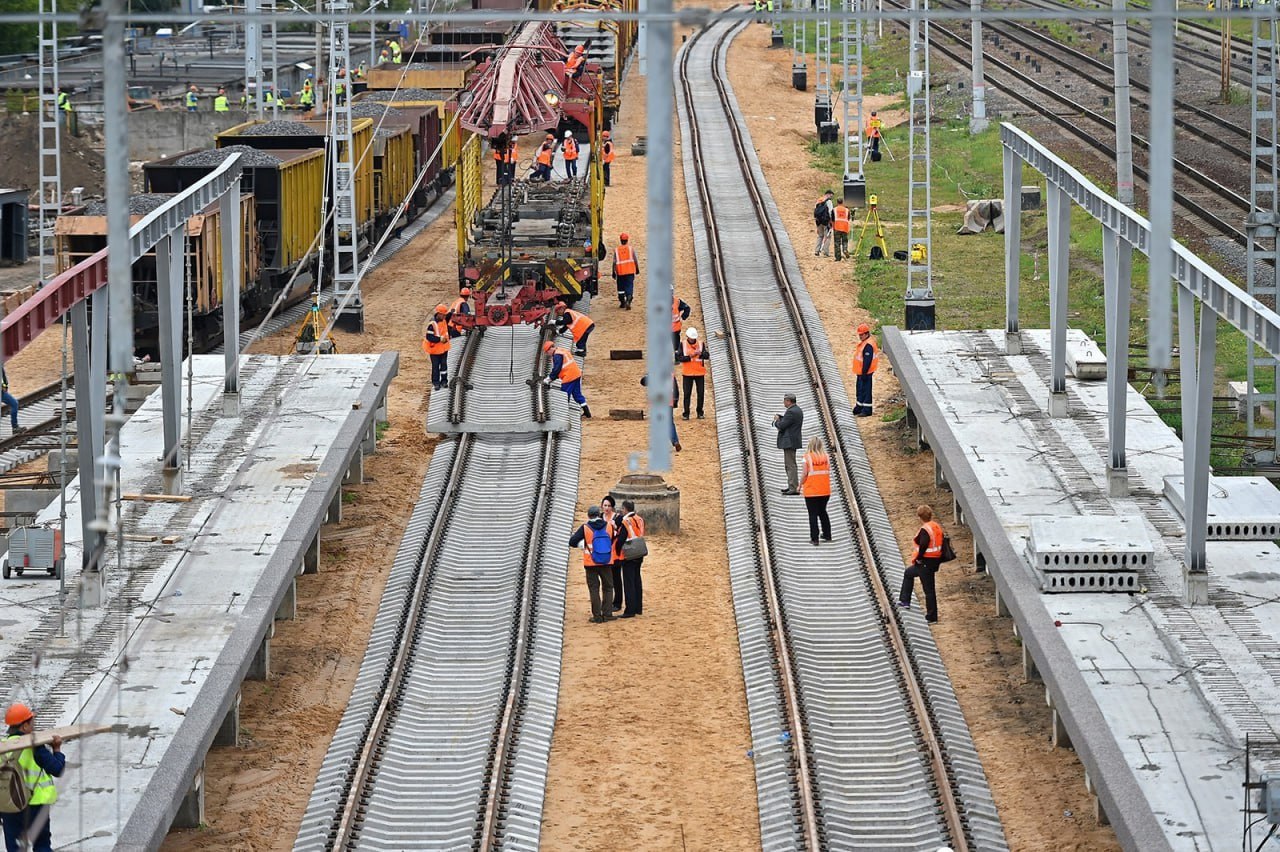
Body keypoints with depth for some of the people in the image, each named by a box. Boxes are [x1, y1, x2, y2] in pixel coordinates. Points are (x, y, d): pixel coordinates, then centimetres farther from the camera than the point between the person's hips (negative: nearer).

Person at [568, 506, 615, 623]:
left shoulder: (585, 528, -9)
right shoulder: (608, 526, -2)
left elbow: (572, 542, -7)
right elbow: (612, 541, 14)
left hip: (591, 564, -2)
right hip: (606, 563, 2)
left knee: (594, 589, 6)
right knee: (608, 588, 15)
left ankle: (597, 616, 4)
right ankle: (607, 614, 12)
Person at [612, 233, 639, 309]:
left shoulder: (616, 250, -2)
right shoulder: (631, 249, -2)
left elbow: (614, 262, -2)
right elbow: (635, 260, 1)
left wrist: (614, 272, 5)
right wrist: (637, 269, 15)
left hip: (620, 272, 1)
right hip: (630, 272, -1)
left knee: (621, 288, 15)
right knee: (629, 287, -3)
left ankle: (622, 303, 23)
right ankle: (628, 301, -22)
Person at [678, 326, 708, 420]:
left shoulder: (701, 344, 2)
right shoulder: (683, 345, 0)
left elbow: (706, 356, -10)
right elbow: (679, 358, -7)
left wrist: (700, 353, -31)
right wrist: (689, 357, -20)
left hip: (700, 373, 1)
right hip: (687, 373, -1)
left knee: (701, 393, 4)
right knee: (687, 394, -1)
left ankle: (700, 412, 14)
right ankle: (686, 413, 3)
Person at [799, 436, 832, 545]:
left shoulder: (807, 456, -11)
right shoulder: (825, 456, 0)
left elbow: (804, 473, -11)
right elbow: (829, 472, 1)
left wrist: (800, 485, 3)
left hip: (811, 490, -4)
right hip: (825, 490, 4)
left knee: (813, 514, 2)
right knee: (823, 512, 21)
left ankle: (814, 538, 2)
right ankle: (827, 535, 25)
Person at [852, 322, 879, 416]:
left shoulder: (868, 345, -21)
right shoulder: (862, 343, 13)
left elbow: (867, 361, -24)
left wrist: (864, 373, -23)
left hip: (866, 373, -11)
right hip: (860, 373, 11)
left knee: (866, 391, -4)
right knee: (859, 390, 20)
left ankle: (866, 411, 1)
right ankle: (859, 408, 31)